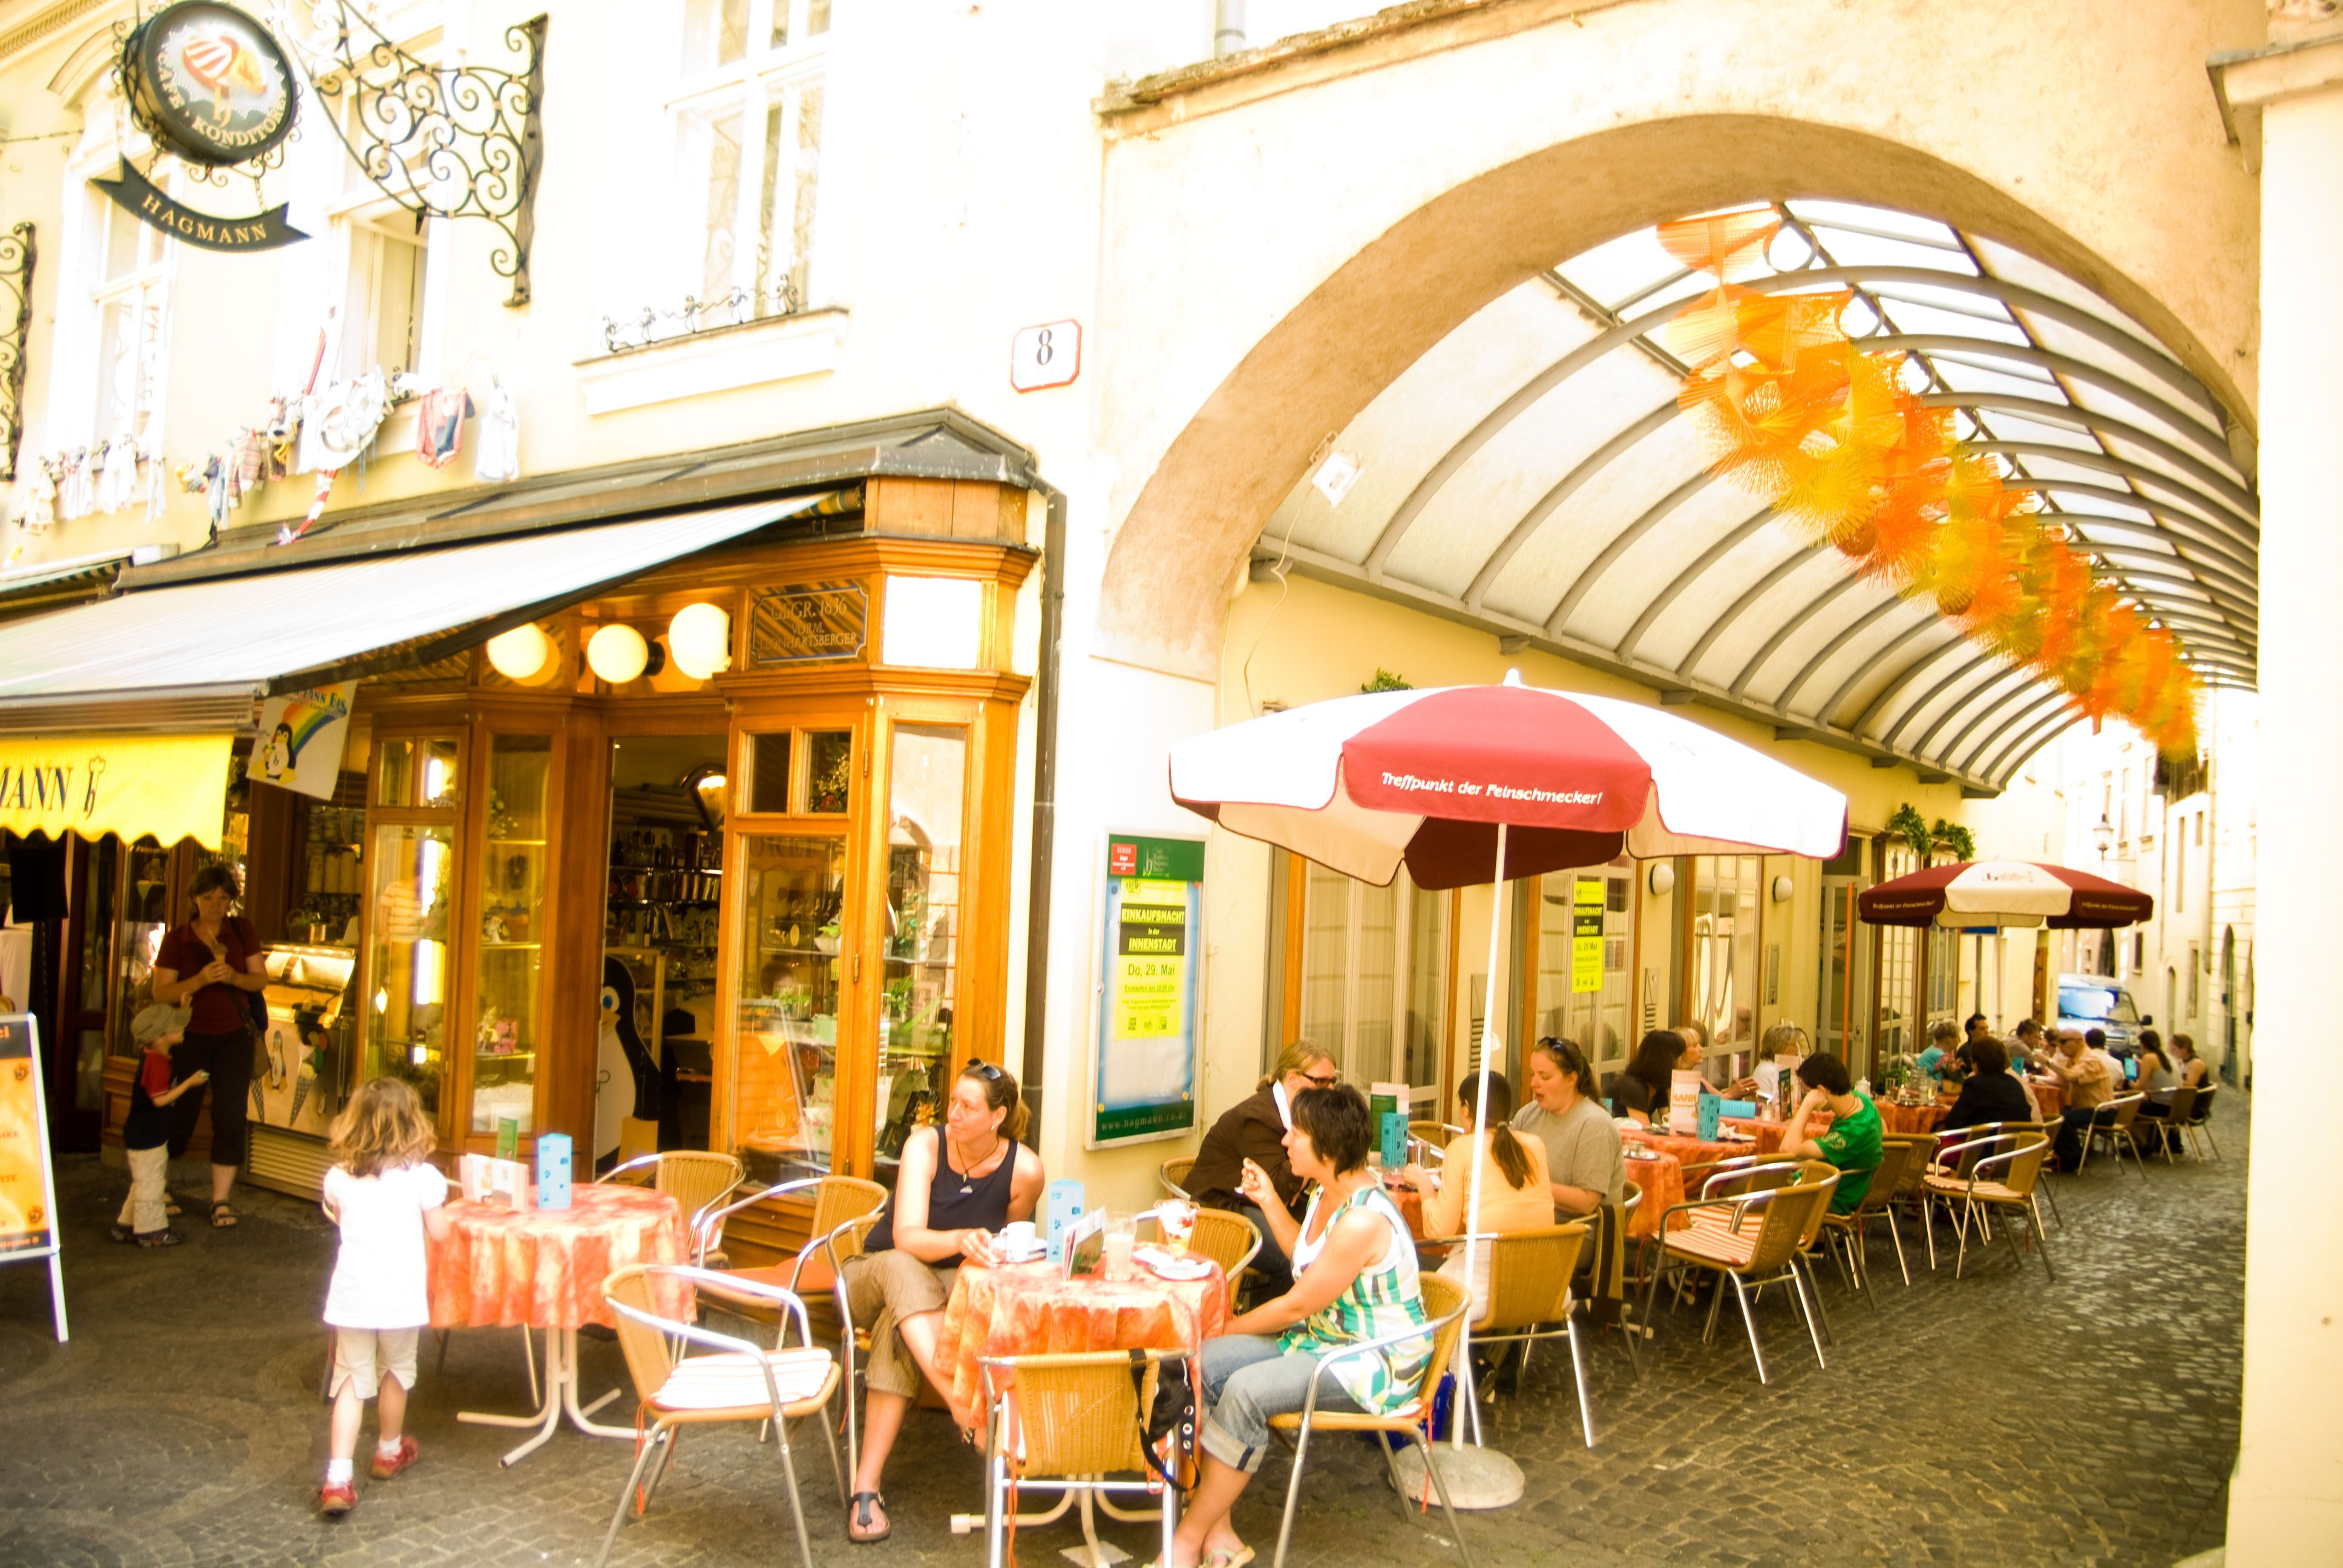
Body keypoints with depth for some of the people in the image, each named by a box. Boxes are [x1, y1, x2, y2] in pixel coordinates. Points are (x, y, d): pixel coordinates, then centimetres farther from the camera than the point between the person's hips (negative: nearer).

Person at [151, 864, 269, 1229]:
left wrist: (235, 977, -16)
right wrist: (199, 980, -23)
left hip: (234, 1036, 1)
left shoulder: (242, 931, 4)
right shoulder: (177, 939, -2)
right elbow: (161, 992, -7)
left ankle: (221, 1200, 5)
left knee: (231, 1116, -3)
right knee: (179, 1113, 4)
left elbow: (261, 979, 4)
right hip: (190, 1036, -1)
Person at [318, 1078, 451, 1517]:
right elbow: (440, 1233, -4)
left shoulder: (339, 1178, -3)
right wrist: (440, 1208, 13)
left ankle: (338, 1478, -2)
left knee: (351, 1380, 8)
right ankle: (389, 1452, 38)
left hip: (352, 1295, 2)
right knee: (395, 1373, 19)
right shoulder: (421, 1177, -12)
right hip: (400, 1295, -2)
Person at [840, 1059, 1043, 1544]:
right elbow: (906, 1237, -30)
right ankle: (963, 1403, -52)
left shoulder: (1025, 1170, -14)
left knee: (896, 1334, -35)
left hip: (957, 1287, 0)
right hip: (878, 1276, 0)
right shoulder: (926, 1144, -18)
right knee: (901, 1268, -38)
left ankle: (866, 1487, -36)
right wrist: (961, 1241, -48)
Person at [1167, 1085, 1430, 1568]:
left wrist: (1226, 1330, -6)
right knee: (1205, 1362, -10)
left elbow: (1297, 1306, -19)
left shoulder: (1363, 1220, -26)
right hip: (1322, 1338, 10)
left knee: (1246, 1392, -29)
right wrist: (1270, 1202, 12)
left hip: (1374, 1363, -10)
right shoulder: (1327, 1195, 3)